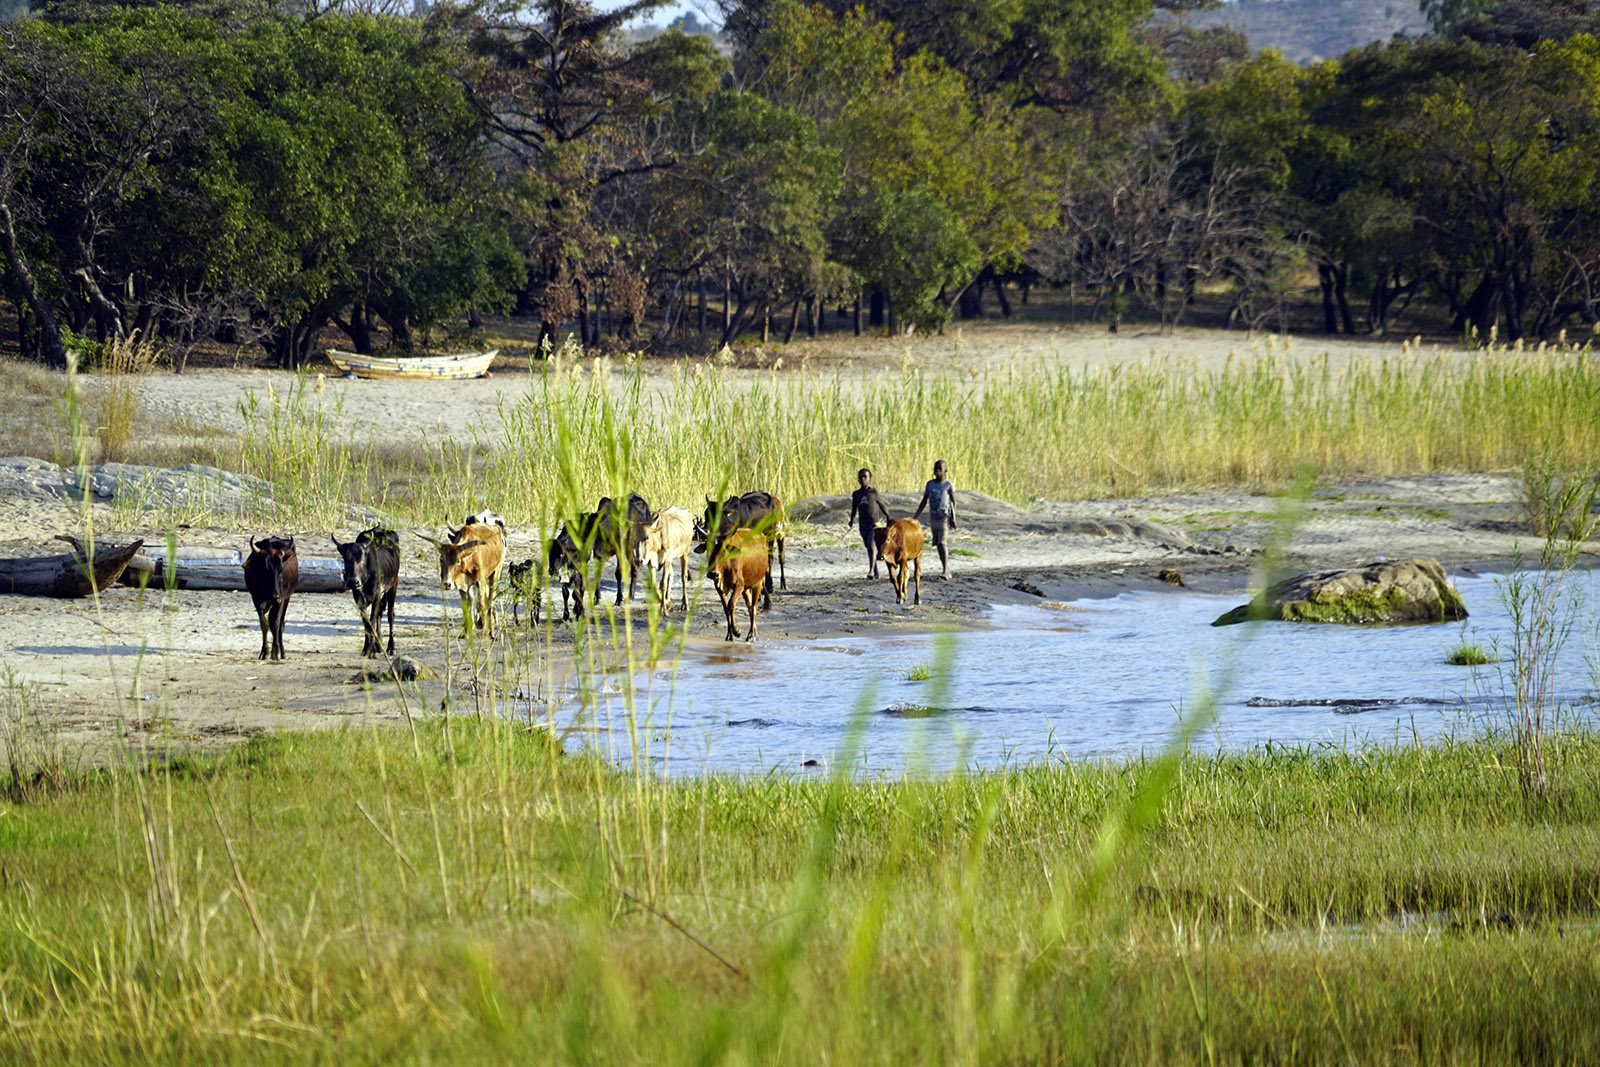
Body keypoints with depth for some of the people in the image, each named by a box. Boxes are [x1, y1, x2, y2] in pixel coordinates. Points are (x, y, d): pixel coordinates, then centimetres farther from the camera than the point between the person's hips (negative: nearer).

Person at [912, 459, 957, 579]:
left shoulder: (948, 484, -2)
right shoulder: (930, 484, 10)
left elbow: (953, 502, -2)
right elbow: (924, 502, 14)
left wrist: (953, 518, -11)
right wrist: (915, 517, 10)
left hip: (944, 516, -5)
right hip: (933, 518, 5)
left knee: (941, 543, -16)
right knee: (937, 544, 8)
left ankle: (945, 572, -20)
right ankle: (948, 571, 16)